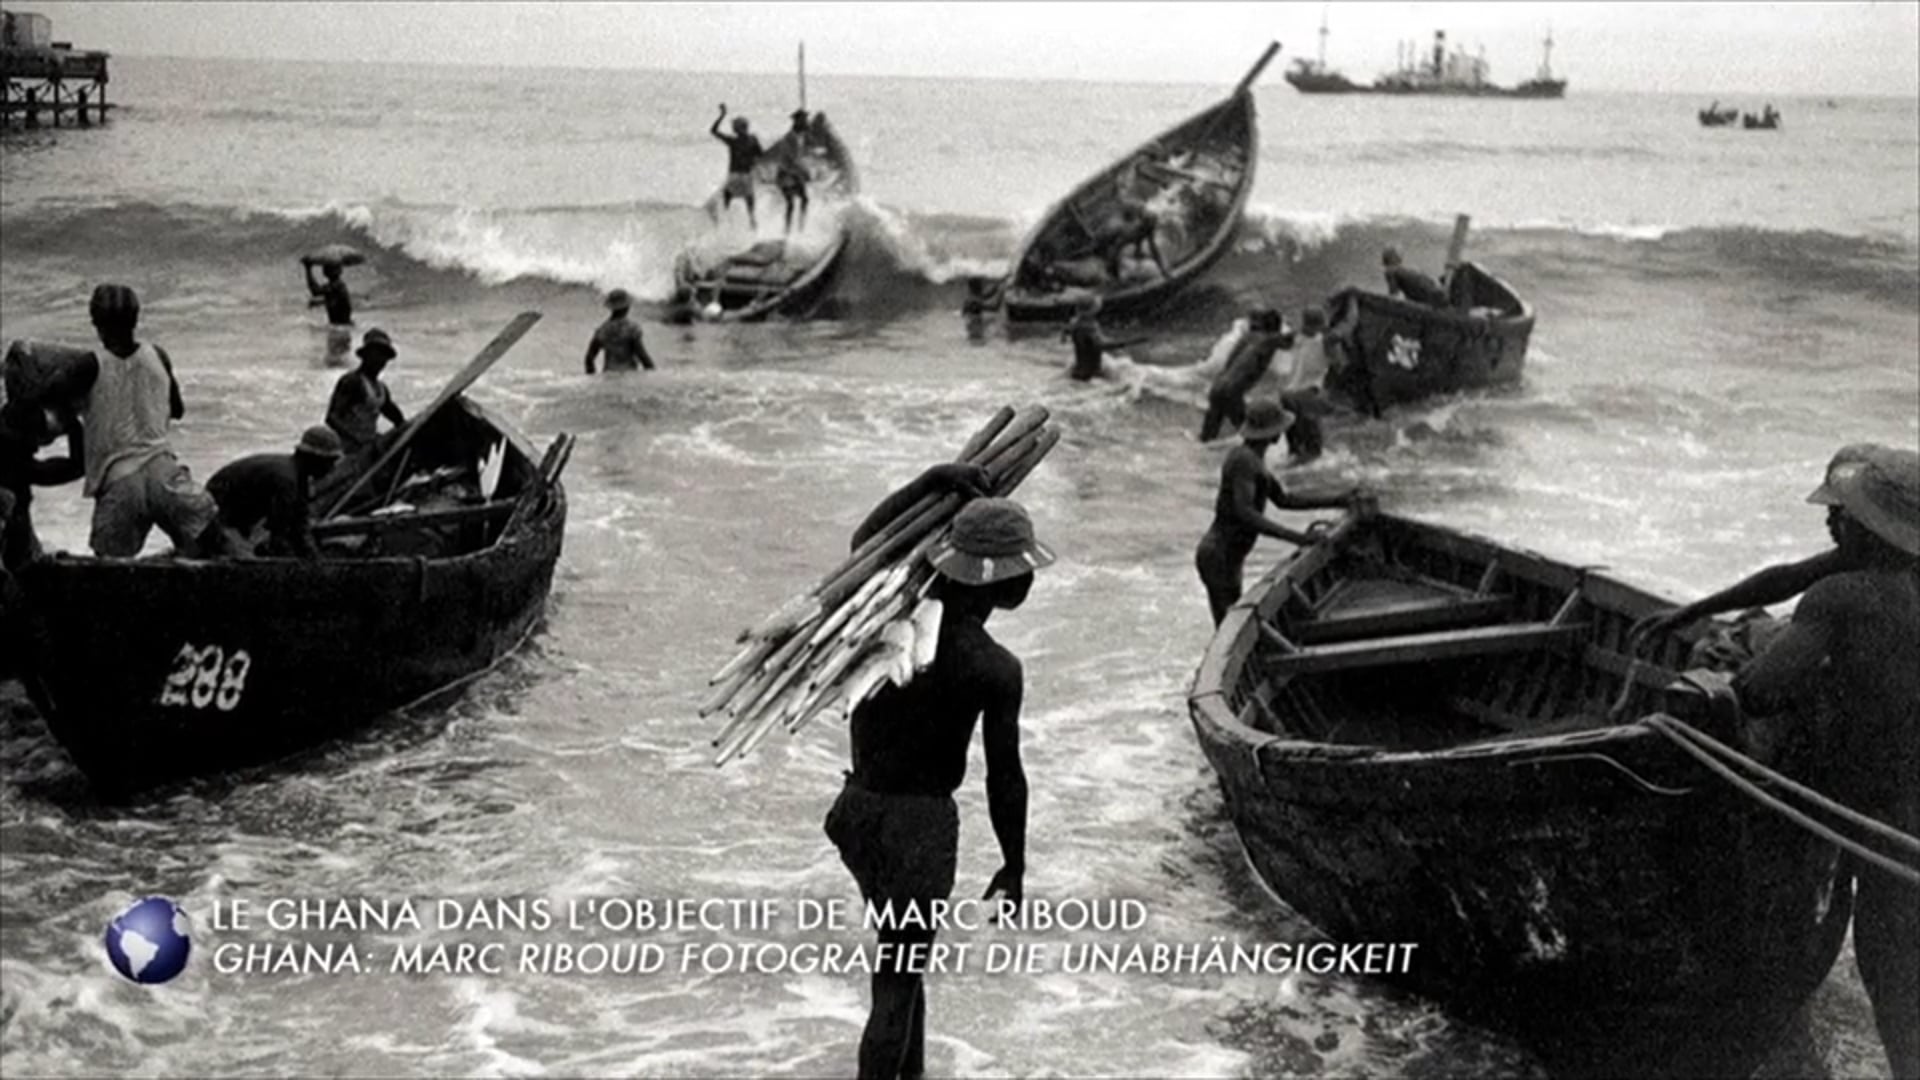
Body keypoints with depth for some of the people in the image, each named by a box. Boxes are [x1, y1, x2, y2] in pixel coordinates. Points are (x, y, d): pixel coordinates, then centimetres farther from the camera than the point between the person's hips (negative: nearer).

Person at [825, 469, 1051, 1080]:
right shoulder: (995, 671, -19)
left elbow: (865, 542, 17)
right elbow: (1005, 777, -10)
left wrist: (933, 483, 10)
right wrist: (1014, 866, 2)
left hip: (860, 807, 7)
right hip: (921, 822, -7)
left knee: (903, 956, 25)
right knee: (897, 985, 3)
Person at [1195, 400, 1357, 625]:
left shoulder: (1253, 459, 14)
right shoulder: (1244, 460, -19)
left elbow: (1283, 499, 22)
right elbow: (1244, 513, -30)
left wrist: (1336, 501, 20)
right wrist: (1296, 537, -34)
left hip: (1225, 556, 11)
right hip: (1220, 557, -11)